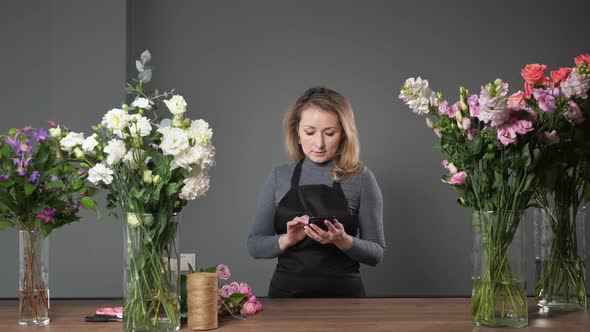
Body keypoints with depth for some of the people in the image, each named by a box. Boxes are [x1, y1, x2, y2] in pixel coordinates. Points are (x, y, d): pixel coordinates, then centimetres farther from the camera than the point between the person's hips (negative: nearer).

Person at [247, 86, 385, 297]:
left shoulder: (361, 179, -2)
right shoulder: (278, 177, 4)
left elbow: (376, 253, 0)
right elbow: (254, 245, 5)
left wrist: (343, 241, -17)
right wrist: (287, 240, -12)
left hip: (343, 294, -1)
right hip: (285, 293, 2)